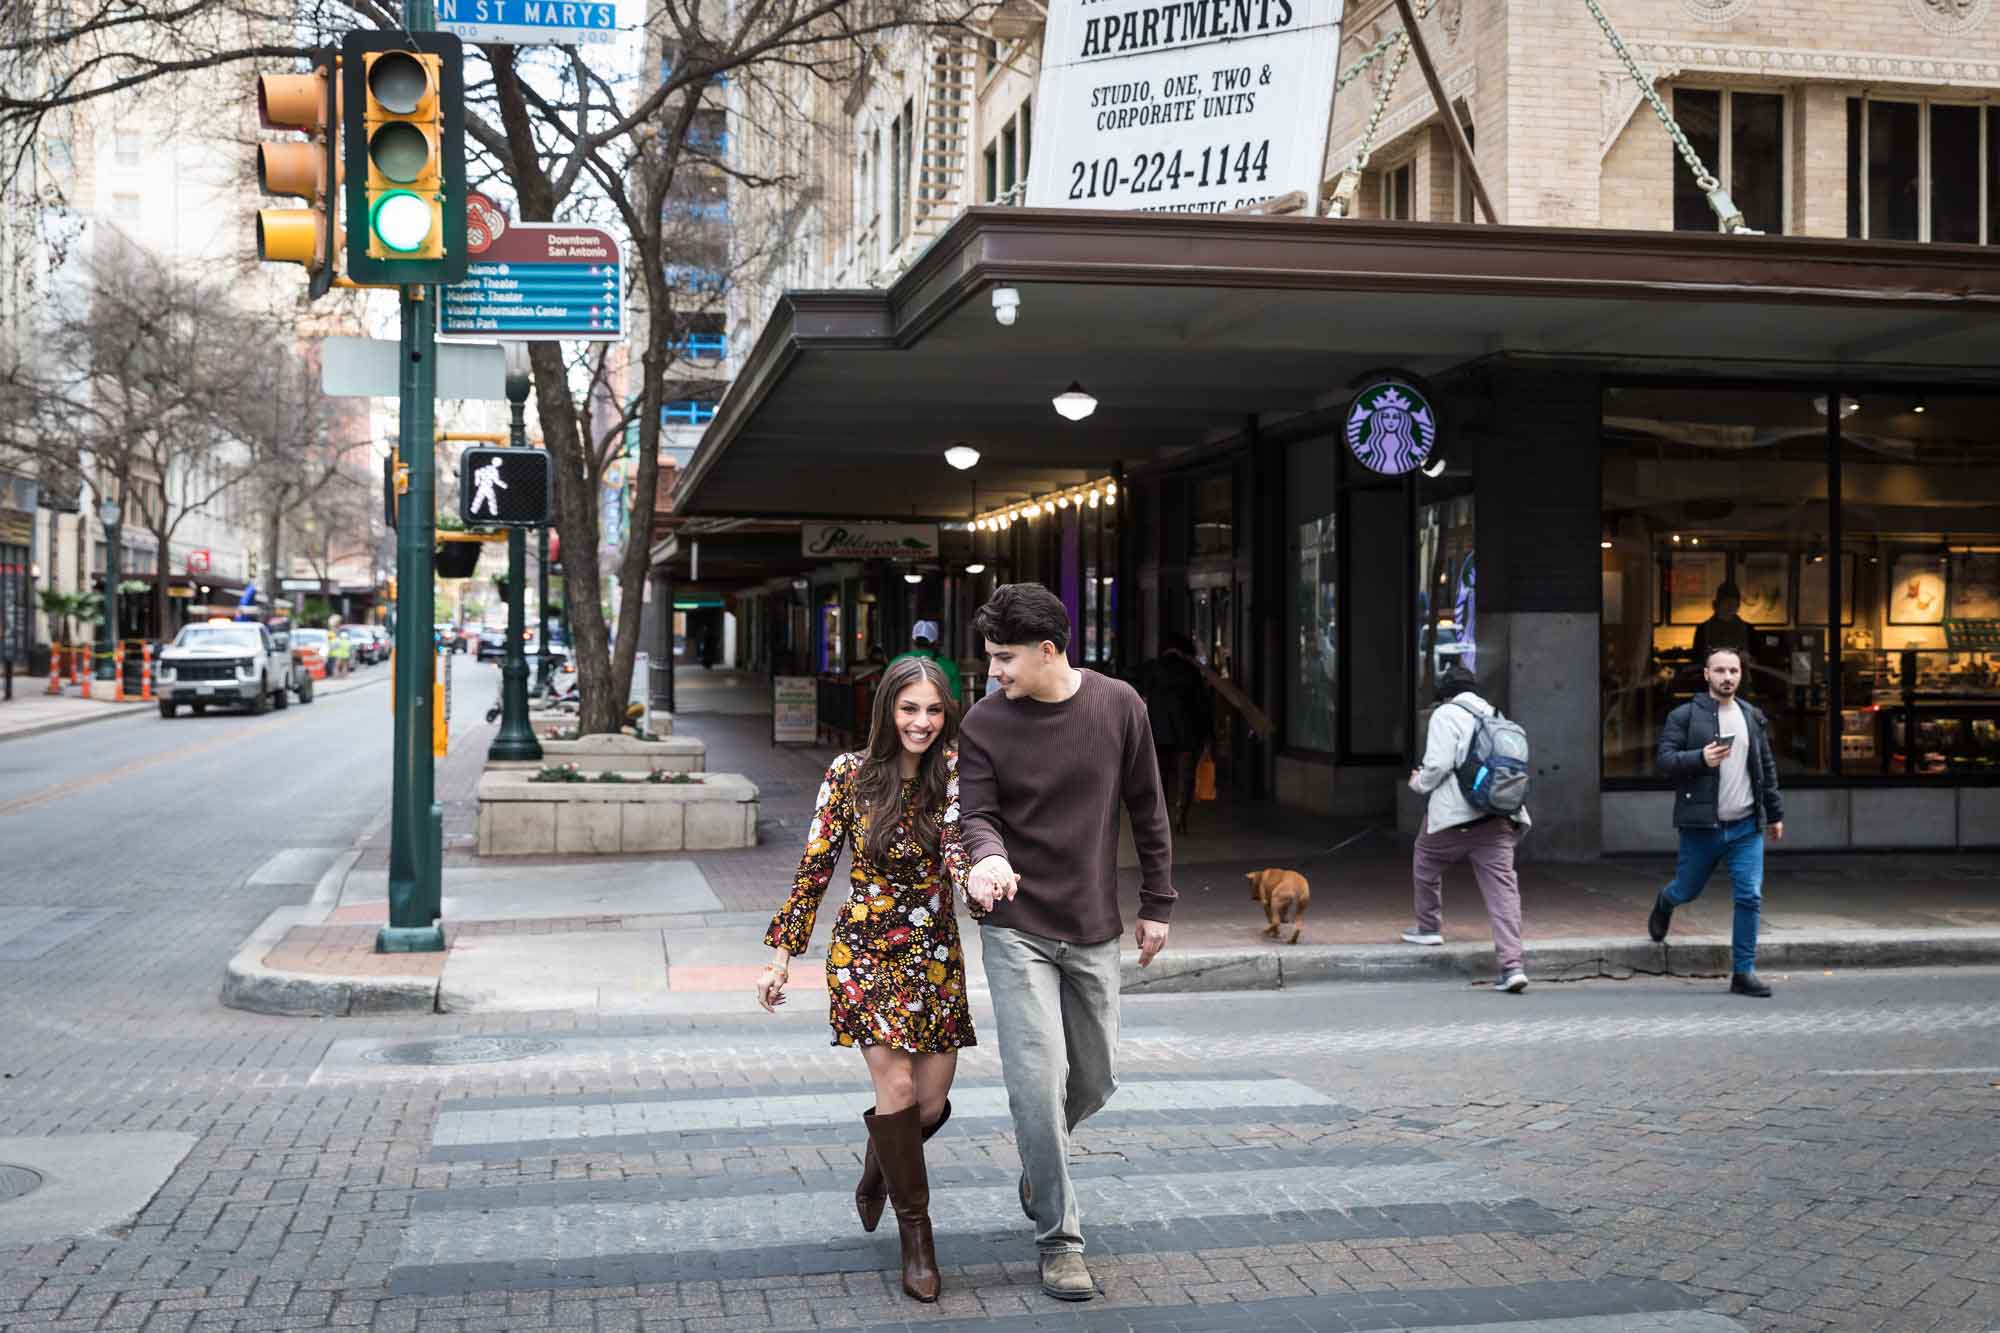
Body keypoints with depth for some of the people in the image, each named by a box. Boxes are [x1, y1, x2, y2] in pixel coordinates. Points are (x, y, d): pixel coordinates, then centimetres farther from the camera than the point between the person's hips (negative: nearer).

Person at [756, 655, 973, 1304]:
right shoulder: (851, 774, -7)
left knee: (932, 1101, 5)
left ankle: (878, 1165, 39)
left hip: (936, 954, 3)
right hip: (866, 950, -2)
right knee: (896, 1085, -13)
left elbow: (961, 859, -17)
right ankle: (916, 1231, 4)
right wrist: (782, 953, -2)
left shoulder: (954, 777, -3)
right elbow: (815, 867, -1)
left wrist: (956, 783, -34)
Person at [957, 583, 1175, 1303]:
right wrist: (988, 856, -31)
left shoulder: (1118, 706, -4)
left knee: (1094, 1080, 13)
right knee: (1038, 1081, -10)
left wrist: (1156, 903, 7)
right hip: (1016, 928, -2)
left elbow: (1146, 808, 4)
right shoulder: (985, 722, -7)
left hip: (1094, 930, 3)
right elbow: (977, 813, -7)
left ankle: (1038, 1160, 45)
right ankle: (1060, 1239, 4)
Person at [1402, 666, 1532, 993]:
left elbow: (1438, 764, -10)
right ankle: (1512, 965, -13)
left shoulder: (1446, 715, 0)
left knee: (1425, 866, 24)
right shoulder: (1494, 717, 19)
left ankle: (1429, 928, 38)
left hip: (1454, 817, -5)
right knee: (1502, 886, -3)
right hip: (1499, 818, 5)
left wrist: (1419, 782, 7)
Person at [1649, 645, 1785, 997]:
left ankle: (1743, 972, 3)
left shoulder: (1753, 717, 12)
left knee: (1750, 897, -5)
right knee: (1688, 890, 11)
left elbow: (1767, 768, 18)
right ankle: (1664, 904, 48)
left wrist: (1775, 813, 17)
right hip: (1701, 826, -3)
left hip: (1746, 826, 3)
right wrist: (1701, 758, -27)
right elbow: (1664, 760, -10)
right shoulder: (1684, 716, -4)